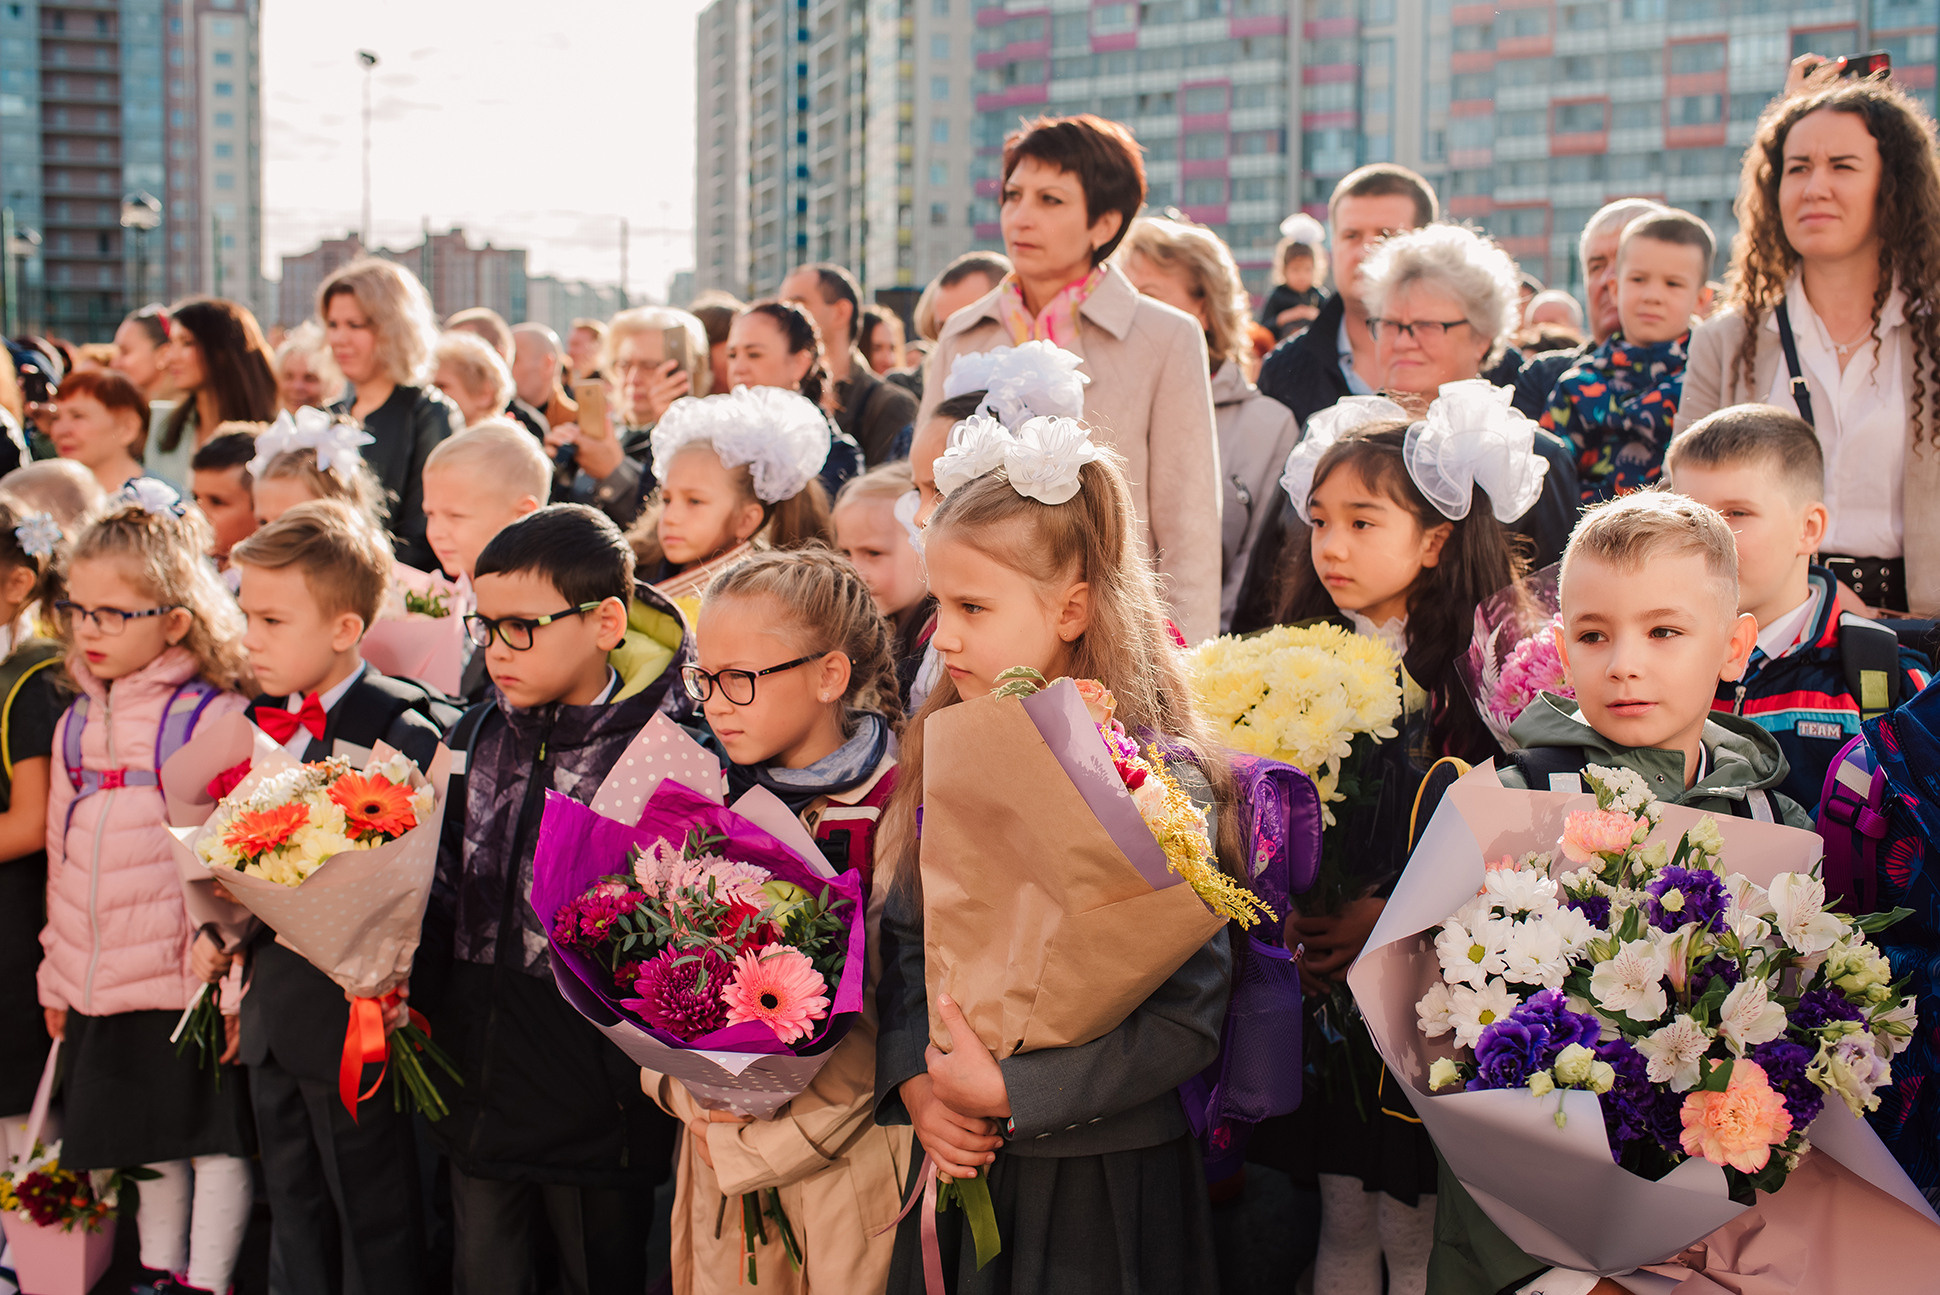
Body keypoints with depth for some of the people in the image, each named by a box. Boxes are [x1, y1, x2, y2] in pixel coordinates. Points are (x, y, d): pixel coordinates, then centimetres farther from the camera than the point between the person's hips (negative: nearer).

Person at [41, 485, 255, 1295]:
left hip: (192, 974, -6)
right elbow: (63, 853, 17)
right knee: (150, 1143, 17)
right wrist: (58, 971, 17)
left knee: (215, 1137, 3)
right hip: (101, 979, 7)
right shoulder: (76, 721, 10)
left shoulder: (214, 715, -12)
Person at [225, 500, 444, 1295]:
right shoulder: (259, 722, 8)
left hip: (350, 1013, -8)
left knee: (372, 1216, 6)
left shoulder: (400, 731, -18)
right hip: (274, 1007, 8)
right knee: (292, 1208, 20)